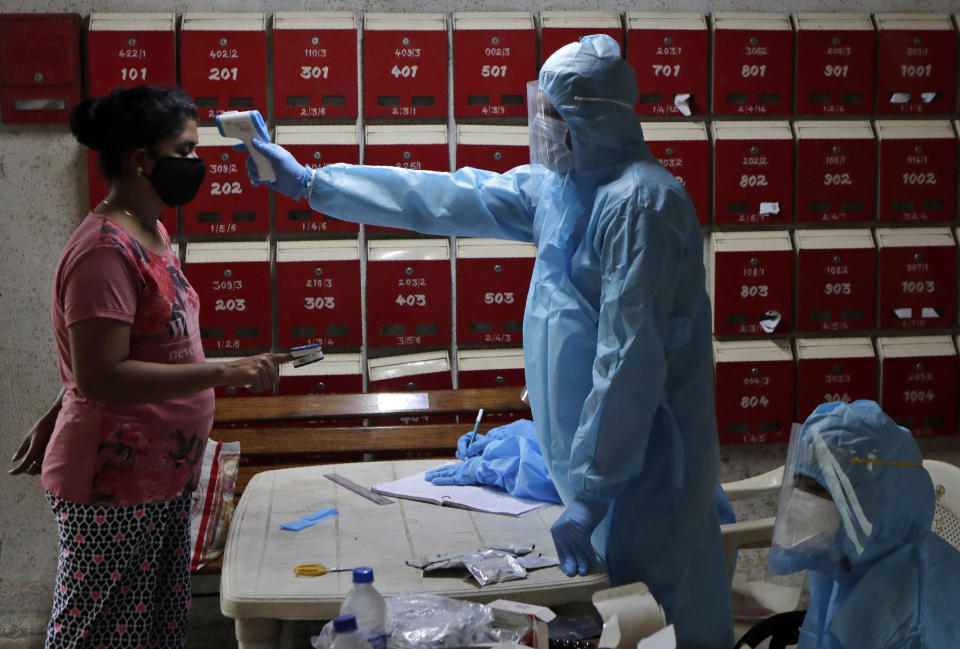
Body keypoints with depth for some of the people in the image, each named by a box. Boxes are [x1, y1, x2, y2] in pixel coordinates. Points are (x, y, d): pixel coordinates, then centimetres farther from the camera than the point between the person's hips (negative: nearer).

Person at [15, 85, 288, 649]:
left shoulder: (151, 233, 11)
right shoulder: (106, 249, -19)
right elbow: (100, 376, -25)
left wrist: (55, 419, 24)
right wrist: (224, 373, -27)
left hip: (164, 478, 9)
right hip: (113, 485, -9)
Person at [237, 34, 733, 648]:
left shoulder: (639, 200, -19)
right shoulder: (555, 187, 10)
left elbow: (631, 357, -24)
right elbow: (445, 199, 14)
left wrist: (591, 492, -24)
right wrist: (309, 182, 16)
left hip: (643, 458, -9)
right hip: (598, 442, 9)